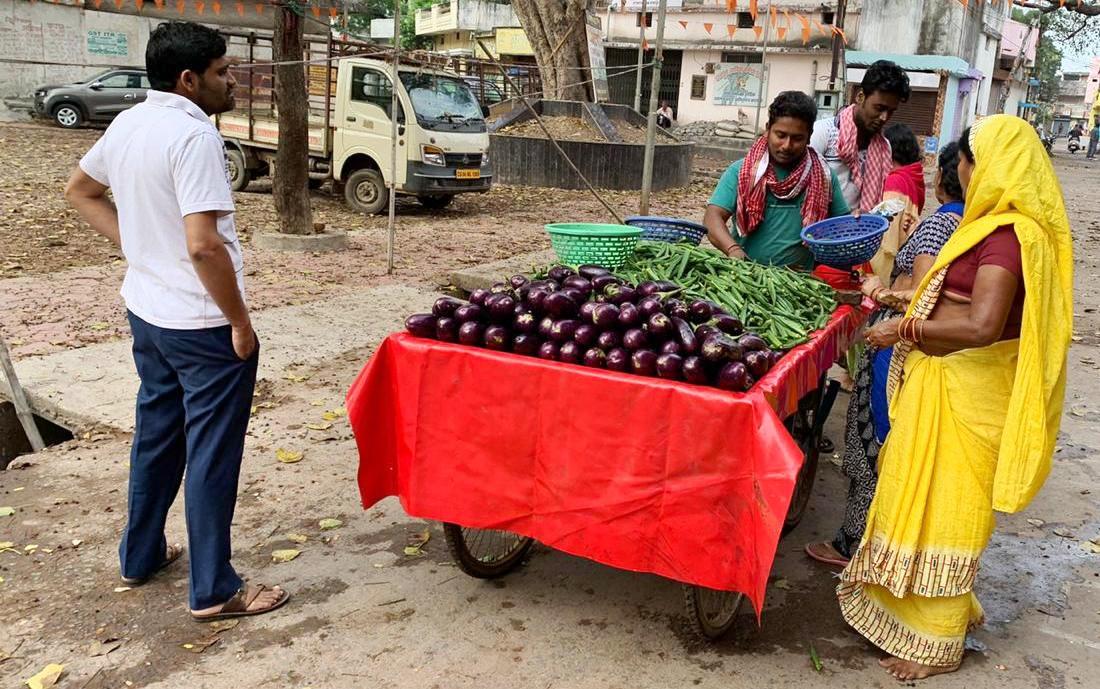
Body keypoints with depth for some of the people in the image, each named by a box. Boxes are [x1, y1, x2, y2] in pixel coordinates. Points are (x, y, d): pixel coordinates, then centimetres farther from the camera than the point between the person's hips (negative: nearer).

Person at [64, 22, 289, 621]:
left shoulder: (127, 124, 6)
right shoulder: (194, 135, -21)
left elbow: (79, 191, 21)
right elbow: (204, 244, -28)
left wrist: (134, 244, 13)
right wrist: (241, 322, -17)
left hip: (146, 313, 9)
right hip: (203, 325, -9)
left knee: (155, 435, 22)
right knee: (211, 454, 1)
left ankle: (141, 555, 37)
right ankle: (214, 591, 13)